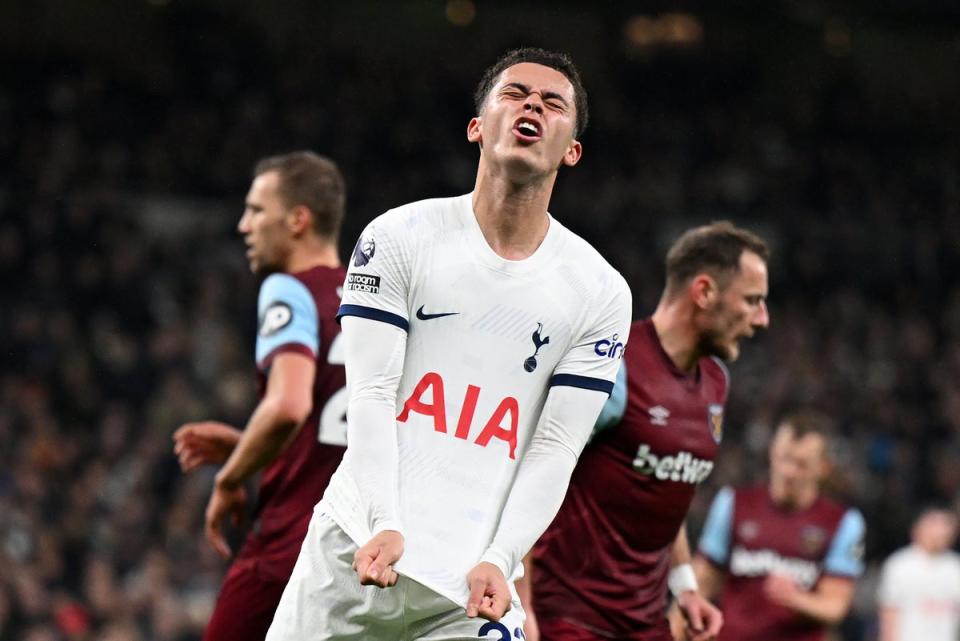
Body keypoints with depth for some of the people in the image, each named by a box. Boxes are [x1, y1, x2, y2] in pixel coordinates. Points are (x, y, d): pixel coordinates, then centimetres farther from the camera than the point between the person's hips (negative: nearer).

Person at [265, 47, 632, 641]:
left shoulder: (601, 294, 5)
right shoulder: (399, 237, 3)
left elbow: (555, 450, 0)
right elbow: (370, 393, -4)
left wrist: (498, 561, -14)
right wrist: (385, 524, -18)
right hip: (355, 548, 0)